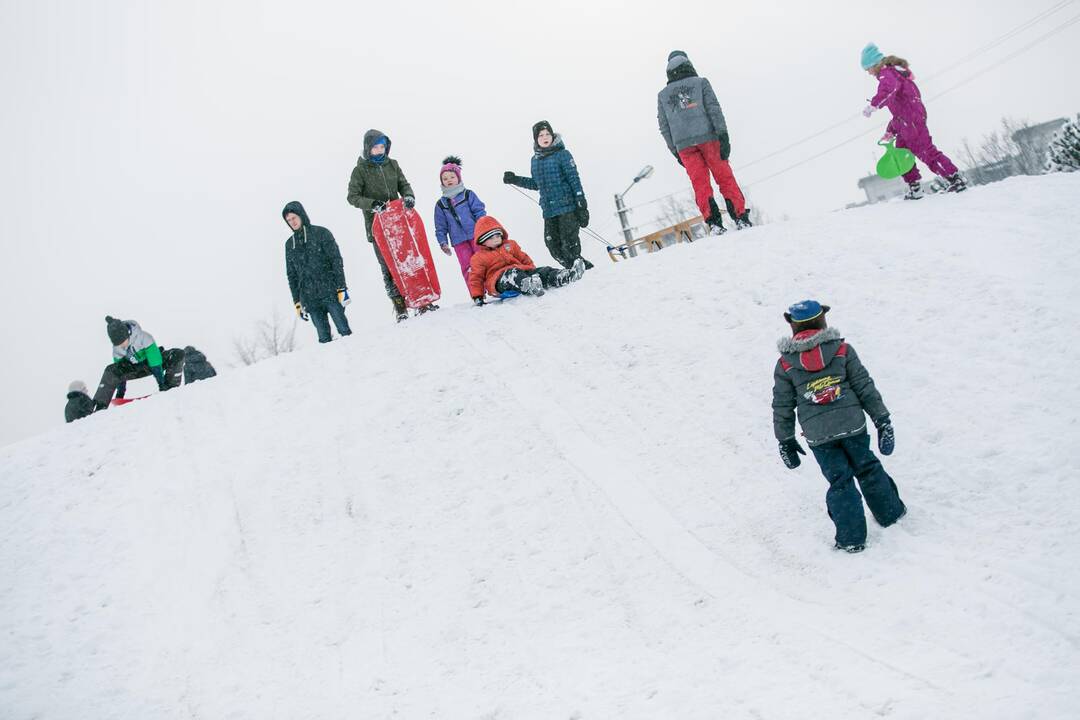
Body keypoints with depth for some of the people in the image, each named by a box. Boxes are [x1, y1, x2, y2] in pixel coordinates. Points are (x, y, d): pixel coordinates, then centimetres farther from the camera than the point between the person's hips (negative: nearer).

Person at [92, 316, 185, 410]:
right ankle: (100, 405, -21)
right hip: (136, 368, 2)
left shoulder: (144, 337, -34)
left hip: (153, 362, -2)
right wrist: (120, 394, -7)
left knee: (178, 354, -29)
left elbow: (155, 362, -32)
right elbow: (120, 371, -7)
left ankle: (171, 387, -15)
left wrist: (161, 383, -30)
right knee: (111, 371, -25)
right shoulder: (116, 349, -18)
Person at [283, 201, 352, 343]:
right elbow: (291, 275, 20)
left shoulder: (321, 233, 3)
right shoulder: (290, 244, 16)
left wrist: (341, 288, -10)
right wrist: (297, 302, 15)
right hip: (309, 298, 3)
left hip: (330, 290, -3)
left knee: (343, 329, -8)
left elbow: (337, 261, -2)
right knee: (323, 336, -4)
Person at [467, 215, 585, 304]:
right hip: (499, 280, -6)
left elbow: (524, 259, 27)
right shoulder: (479, 258, 12)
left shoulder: (510, 245, 27)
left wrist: (533, 271, 13)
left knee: (543, 272, -17)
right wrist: (477, 296, -2)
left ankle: (568, 276, -42)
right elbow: (475, 278, 8)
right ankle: (530, 286, -75)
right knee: (512, 274, -41)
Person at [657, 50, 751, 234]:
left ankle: (714, 223, -8)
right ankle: (741, 218, -2)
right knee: (725, 178, 3)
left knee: (701, 185, 2)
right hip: (707, 137, -2)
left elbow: (664, 127, 12)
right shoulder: (700, 83, 6)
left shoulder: (662, 95, 14)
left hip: (683, 145, 2)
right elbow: (714, 110, -4)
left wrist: (675, 152, 17)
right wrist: (724, 136, -8)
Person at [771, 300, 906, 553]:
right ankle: (889, 512, 37)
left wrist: (785, 440, 15)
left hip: (818, 435, -1)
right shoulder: (842, 349, 0)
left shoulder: (785, 365, 0)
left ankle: (852, 537, 11)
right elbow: (865, 386, 2)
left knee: (839, 481, 8)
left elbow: (782, 406, 5)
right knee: (867, 467, 21)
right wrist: (881, 418, 8)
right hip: (852, 424, 1)